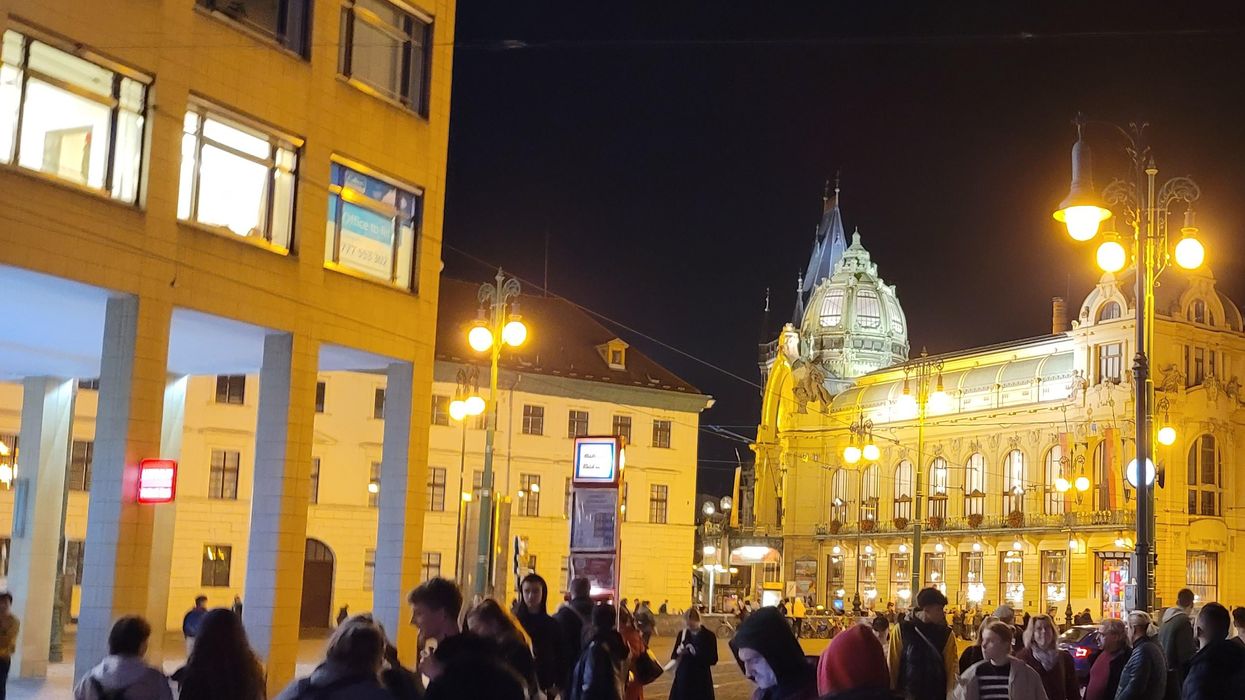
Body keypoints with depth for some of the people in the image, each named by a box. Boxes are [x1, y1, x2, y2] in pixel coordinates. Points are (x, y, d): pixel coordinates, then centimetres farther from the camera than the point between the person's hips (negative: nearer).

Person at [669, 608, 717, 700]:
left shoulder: (708, 636, -5)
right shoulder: (682, 634, 4)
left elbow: (713, 660, -8)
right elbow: (673, 657, 8)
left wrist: (696, 654, -22)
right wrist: (678, 653, -15)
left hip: (701, 680, -3)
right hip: (683, 678, 3)